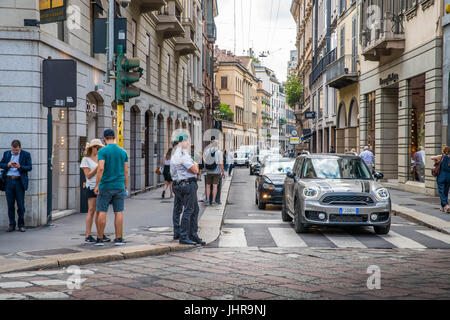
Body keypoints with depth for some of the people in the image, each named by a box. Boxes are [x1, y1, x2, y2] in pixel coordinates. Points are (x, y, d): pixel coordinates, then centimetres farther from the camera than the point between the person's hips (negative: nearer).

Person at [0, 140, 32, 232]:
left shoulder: (26, 154, 3)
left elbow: (29, 167, -1)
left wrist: (20, 167, -18)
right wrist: (8, 165, -9)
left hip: (19, 182, -2)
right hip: (8, 181, 2)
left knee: (21, 205, -1)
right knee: (10, 204, 3)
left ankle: (21, 225, 8)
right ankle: (12, 224, 11)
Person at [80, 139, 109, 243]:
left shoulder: (100, 158, 15)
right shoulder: (86, 159, -1)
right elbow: (88, 175, -8)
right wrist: (98, 166, -14)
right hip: (92, 187, -6)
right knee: (91, 211, -8)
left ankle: (101, 235, 10)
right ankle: (88, 236, -6)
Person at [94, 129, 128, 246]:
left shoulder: (102, 151, -6)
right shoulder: (123, 152, 6)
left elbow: (101, 169, -16)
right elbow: (126, 171, 7)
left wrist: (97, 185, -12)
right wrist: (125, 187, 14)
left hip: (105, 186, -3)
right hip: (119, 187, 3)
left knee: (102, 212, 2)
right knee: (119, 212, 5)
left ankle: (100, 238, 5)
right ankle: (118, 239, 5)